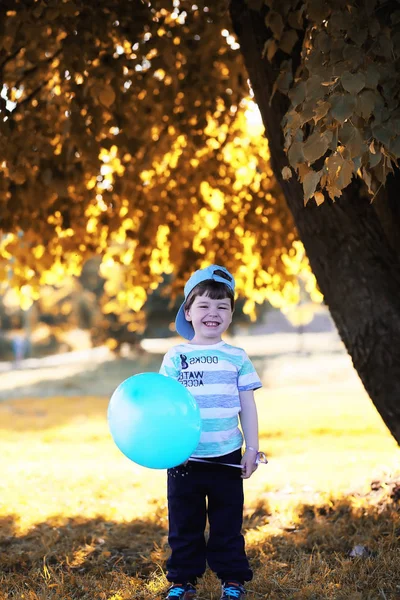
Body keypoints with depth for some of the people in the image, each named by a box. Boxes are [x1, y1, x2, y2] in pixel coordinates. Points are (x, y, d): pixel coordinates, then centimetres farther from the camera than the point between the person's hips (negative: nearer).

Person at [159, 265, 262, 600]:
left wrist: (252, 449, 0)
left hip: (227, 457, 0)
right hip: (185, 459, 0)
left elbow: (247, 407, 4)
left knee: (228, 523, 10)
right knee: (184, 524, 11)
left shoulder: (237, 358, 1)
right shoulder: (175, 357, 0)